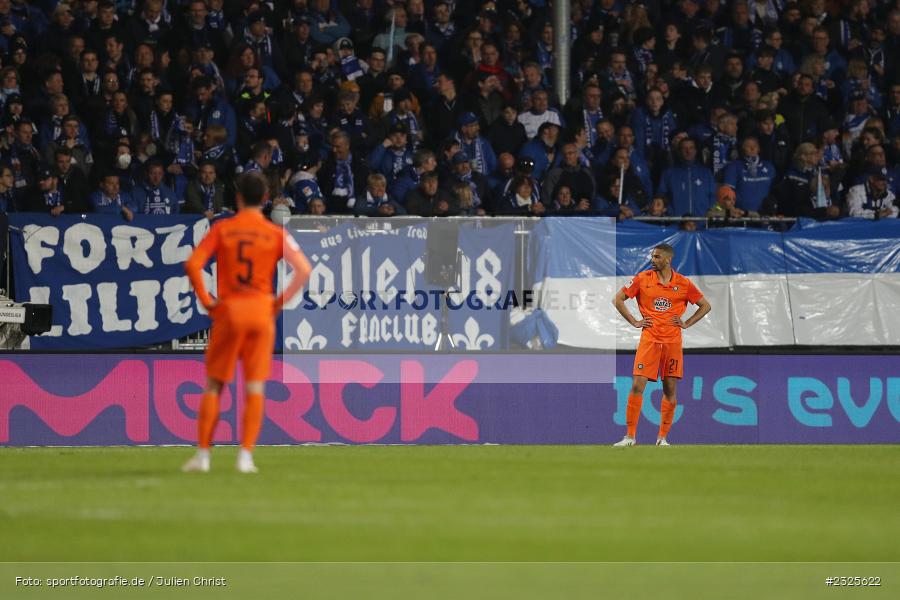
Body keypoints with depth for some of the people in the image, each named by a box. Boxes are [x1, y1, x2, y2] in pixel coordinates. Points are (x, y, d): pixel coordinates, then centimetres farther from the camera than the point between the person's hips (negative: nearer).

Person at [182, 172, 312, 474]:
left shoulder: (221, 229, 0)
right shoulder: (276, 234, 1)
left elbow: (193, 265, -10)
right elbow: (304, 270, -8)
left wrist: (206, 300, -1)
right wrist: (280, 301, 0)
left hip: (228, 311, 0)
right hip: (261, 311, 0)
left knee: (213, 384, 8)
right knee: (255, 386, 5)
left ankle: (203, 454, 5)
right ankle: (246, 456, -2)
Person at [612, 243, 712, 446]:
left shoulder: (683, 283, 2)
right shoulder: (642, 279, 2)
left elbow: (705, 306, 12)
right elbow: (618, 299, 7)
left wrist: (686, 323, 2)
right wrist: (634, 322, 1)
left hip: (673, 341, 1)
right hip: (649, 338, -1)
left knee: (670, 389, 3)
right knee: (637, 385, -9)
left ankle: (663, 437, 13)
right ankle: (630, 436, -4)